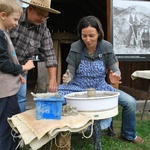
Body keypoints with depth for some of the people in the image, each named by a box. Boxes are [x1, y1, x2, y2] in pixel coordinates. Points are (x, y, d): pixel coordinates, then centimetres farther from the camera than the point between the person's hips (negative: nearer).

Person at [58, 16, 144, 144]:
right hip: (78, 88, -1)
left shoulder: (106, 47, -8)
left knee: (130, 102, -16)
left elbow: (115, 70, -2)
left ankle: (128, 134, 14)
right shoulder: (75, 48, -10)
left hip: (100, 88, 1)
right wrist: (67, 78, -28)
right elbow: (70, 74, -4)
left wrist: (115, 76, -26)